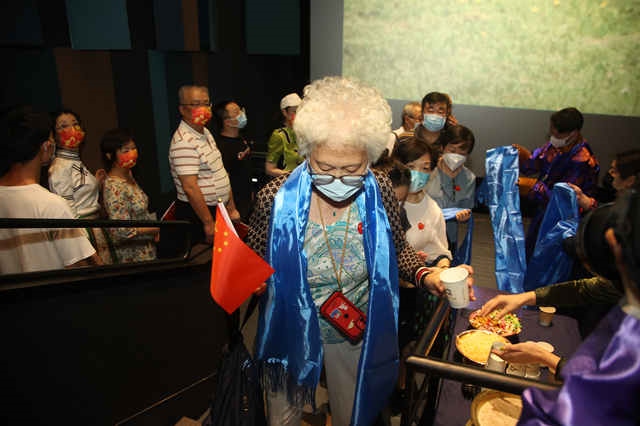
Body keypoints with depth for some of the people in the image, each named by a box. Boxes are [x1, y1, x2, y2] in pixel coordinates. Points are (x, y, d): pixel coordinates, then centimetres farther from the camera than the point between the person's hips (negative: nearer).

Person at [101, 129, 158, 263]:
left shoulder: (128, 175, 3)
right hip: (134, 256, -8)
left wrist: (154, 231, 5)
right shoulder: (114, 188, -23)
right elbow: (121, 230, -26)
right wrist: (156, 229, -16)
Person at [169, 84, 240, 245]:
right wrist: (209, 223, -23)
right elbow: (190, 188, -25)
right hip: (197, 214, -9)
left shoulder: (205, 132, 10)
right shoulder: (184, 142, -21)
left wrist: (231, 207, 15)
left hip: (219, 210, 9)